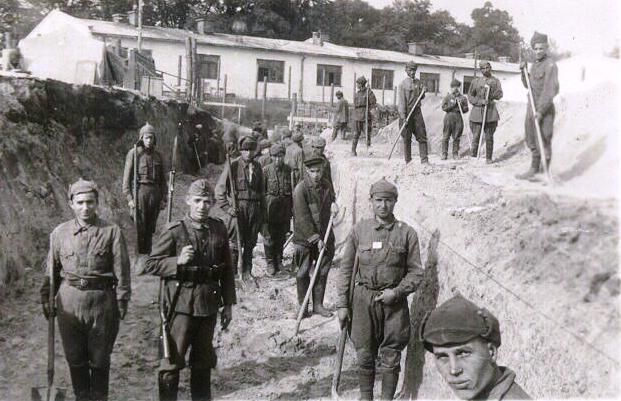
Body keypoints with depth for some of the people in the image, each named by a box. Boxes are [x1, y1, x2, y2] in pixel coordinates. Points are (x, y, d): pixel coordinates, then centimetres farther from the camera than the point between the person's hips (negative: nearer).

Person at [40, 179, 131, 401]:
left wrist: (122, 300, -6)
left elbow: (121, 270, -4)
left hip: (102, 299, -2)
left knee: (100, 358, 10)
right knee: (75, 358, 13)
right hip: (69, 301, 2)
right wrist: (46, 299, 8)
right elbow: (51, 270, 10)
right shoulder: (59, 233, 4)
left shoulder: (112, 231, -4)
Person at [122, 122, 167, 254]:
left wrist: (163, 199, 9)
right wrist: (129, 198, -11)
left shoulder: (158, 156, 13)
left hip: (155, 192, 4)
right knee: (139, 227, -4)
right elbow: (126, 177, -4)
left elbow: (162, 179, 15)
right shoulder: (133, 153, -1)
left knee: (150, 228, 9)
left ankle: (148, 254, 17)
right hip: (139, 191, -4)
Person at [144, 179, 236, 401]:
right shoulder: (174, 231, -9)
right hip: (182, 305, -4)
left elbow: (227, 270, 10)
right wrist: (178, 262, -22)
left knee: (204, 361, 17)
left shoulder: (219, 230, 4)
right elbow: (151, 265, -7)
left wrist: (228, 304, 9)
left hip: (209, 305, 4)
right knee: (173, 360, 1)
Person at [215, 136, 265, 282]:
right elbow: (220, 189, -6)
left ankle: (247, 272, 23)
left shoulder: (257, 166, 10)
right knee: (234, 243, -4)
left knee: (250, 243, 11)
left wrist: (262, 209, 16)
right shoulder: (233, 165, -6)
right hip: (238, 208, -5)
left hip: (254, 208, 5)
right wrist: (227, 208, -13)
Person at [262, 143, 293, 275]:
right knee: (269, 235, 1)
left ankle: (278, 260, 27)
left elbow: (291, 189, 10)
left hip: (284, 206, 3)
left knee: (281, 236, 12)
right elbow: (261, 190, -4)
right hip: (270, 205, -3)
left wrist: (292, 207, 9)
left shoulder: (288, 170, 4)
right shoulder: (266, 170, -6)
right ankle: (270, 263, 12)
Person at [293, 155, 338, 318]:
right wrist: (315, 239, -19)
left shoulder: (325, 184, 3)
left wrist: (333, 203, 1)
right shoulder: (300, 189, -16)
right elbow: (303, 219, -18)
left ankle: (318, 304, 23)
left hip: (324, 236, 5)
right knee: (303, 273, 3)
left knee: (322, 272, 10)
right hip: (304, 238, -5)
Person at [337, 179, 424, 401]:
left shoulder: (406, 233, -1)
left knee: (391, 357, 8)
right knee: (364, 355, 10)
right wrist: (342, 304, 1)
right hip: (363, 300, 1)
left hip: (394, 300, -1)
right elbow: (346, 268, 4)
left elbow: (416, 272, 1)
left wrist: (397, 291, -13)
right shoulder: (359, 230, 1)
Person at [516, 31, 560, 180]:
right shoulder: (535, 64, 12)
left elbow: (551, 90, -19)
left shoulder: (550, 65, -14)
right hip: (532, 107, 8)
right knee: (531, 140, 15)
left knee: (544, 142, -3)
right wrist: (524, 71, 4)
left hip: (544, 109, -8)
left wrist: (541, 111, -22)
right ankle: (534, 169, 27)